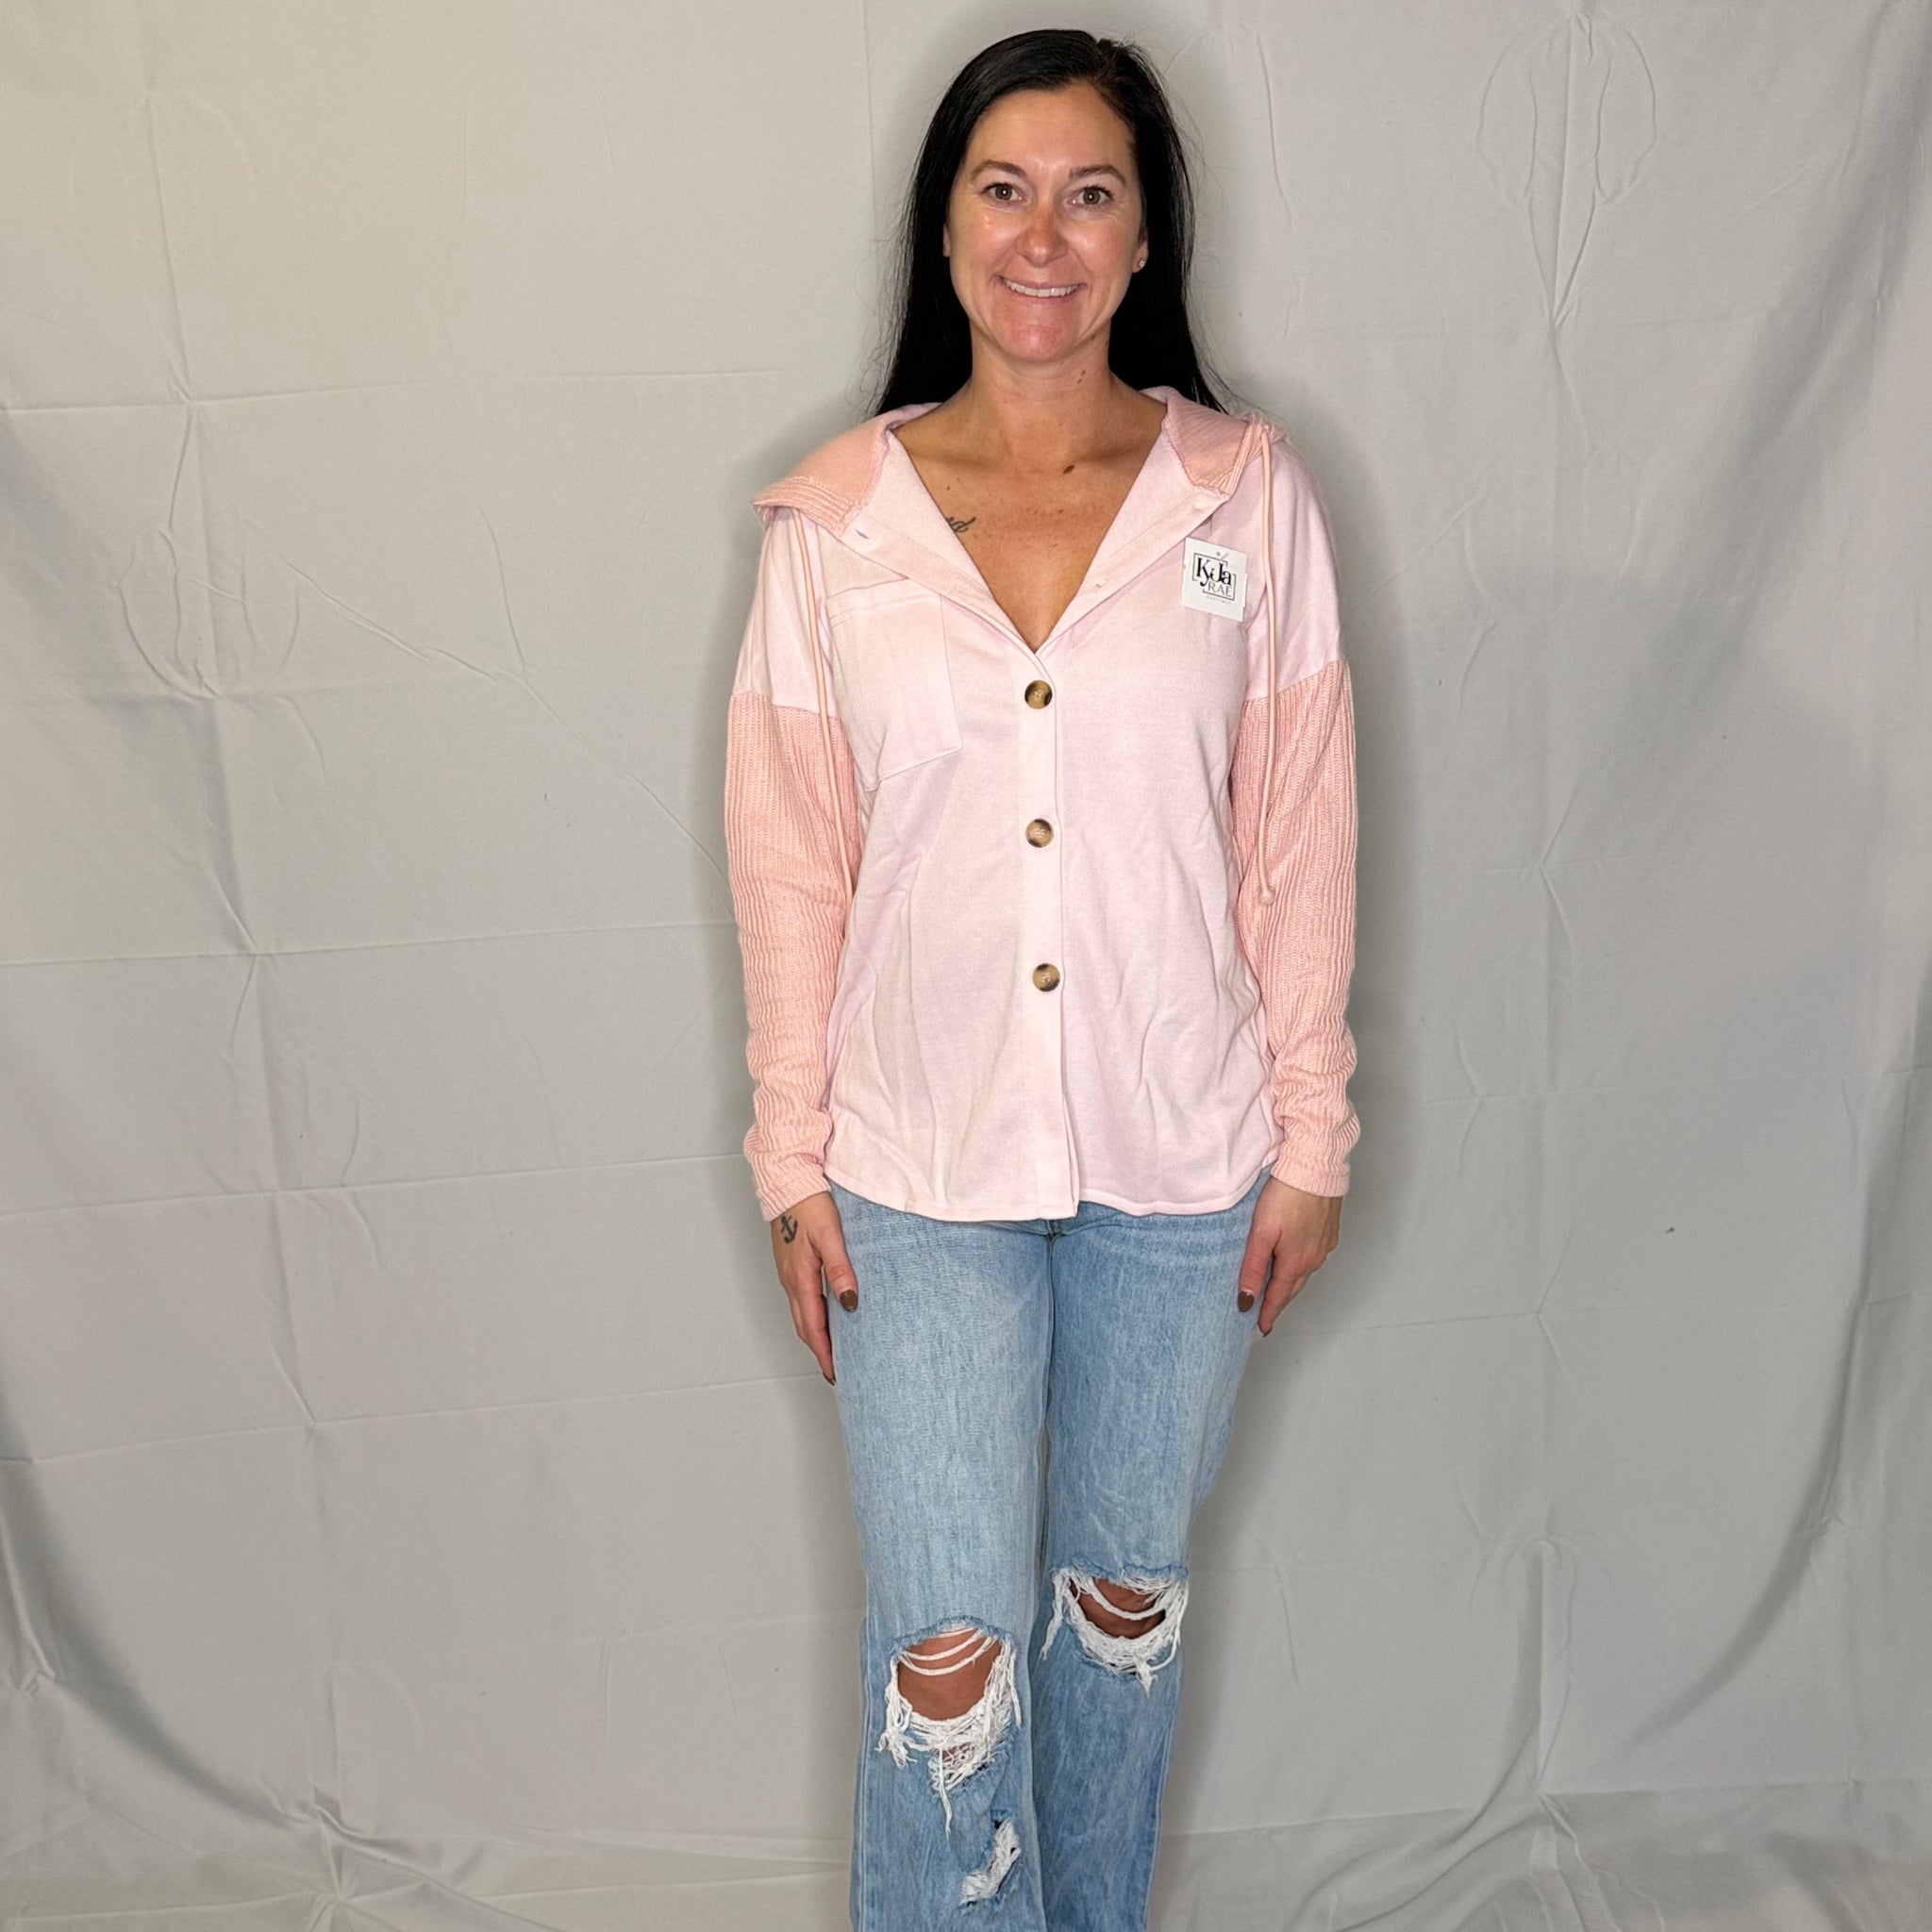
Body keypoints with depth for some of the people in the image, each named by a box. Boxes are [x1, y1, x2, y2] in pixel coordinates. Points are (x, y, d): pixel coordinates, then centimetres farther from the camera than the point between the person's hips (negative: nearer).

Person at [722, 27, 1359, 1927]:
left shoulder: (1247, 495, -3)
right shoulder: (835, 518, -4)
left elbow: (1301, 839, 0)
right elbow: (792, 861, 0)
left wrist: (1310, 1138, 0)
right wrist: (790, 1159, 0)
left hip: (1180, 1153, 1)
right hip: (922, 1163, -1)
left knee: (1125, 1591, 20)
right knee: (947, 1649, 4)